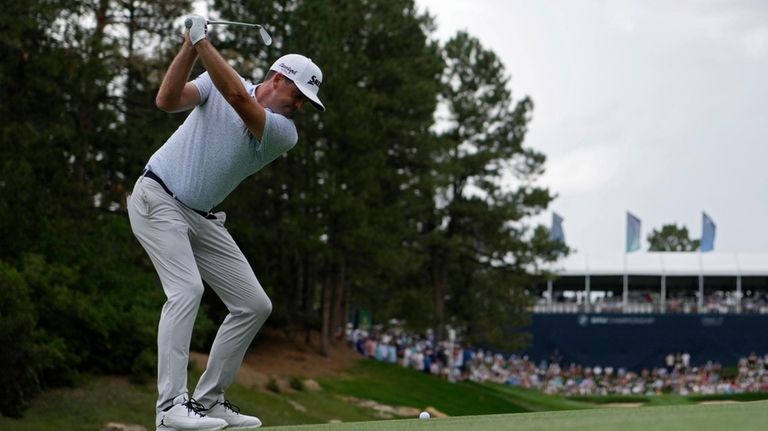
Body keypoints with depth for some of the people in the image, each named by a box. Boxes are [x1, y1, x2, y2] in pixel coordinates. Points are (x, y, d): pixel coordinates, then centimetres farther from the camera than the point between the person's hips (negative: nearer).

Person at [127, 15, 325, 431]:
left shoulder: (284, 133, -6)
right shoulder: (218, 81, -3)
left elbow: (239, 100, -23)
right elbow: (167, 100, -18)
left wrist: (203, 41, -26)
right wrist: (190, 44, -27)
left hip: (202, 218, 5)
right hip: (158, 198, -5)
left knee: (255, 305, 1)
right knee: (187, 289, -24)